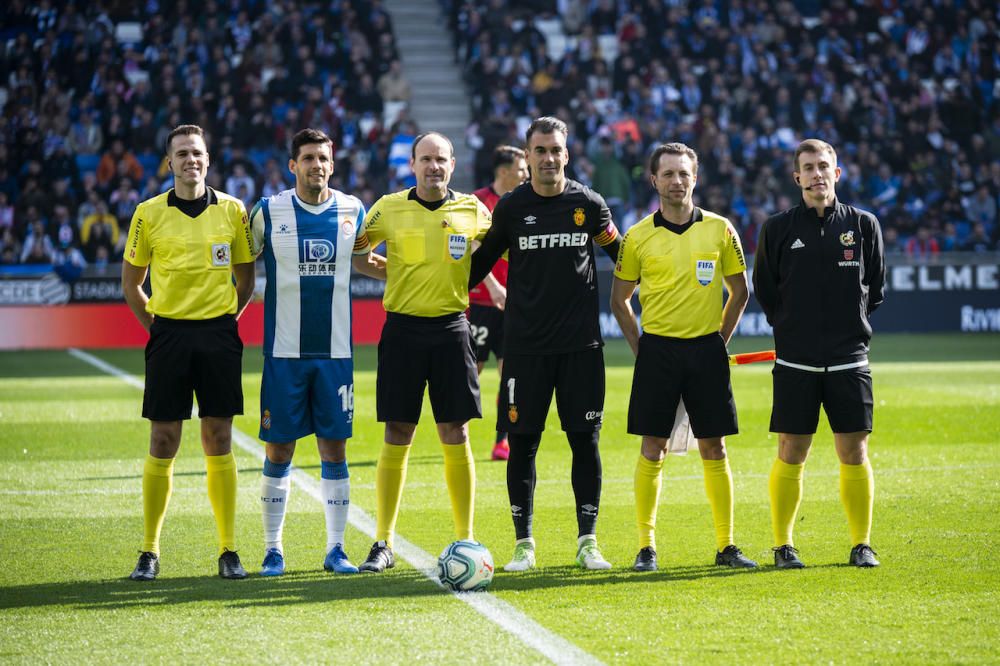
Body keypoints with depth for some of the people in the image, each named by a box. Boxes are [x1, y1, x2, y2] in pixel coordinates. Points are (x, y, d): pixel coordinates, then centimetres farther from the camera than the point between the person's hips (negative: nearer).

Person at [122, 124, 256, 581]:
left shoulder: (232, 210, 4)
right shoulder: (149, 213, 2)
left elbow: (246, 278, 12)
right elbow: (131, 282, 10)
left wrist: (225, 320, 5)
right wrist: (155, 325, 4)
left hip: (218, 334, 1)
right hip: (169, 334, 0)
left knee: (219, 443, 3)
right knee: (162, 444, 0)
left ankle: (229, 551, 8)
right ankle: (149, 552, 8)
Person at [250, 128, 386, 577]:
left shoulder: (353, 210, 5)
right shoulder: (268, 212, -2)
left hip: (334, 352, 2)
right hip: (284, 352, -2)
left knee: (335, 448, 3)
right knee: (279, 450, 2)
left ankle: (336, 548, 11)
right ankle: (273, 549, 11)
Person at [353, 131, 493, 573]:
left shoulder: (472, 210, 5)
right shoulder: (389, 208, 3)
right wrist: (389, 270, 1)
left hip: (451, 329, 1)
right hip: (403, 329, 0)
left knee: (455, 438, 2)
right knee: (396, 438, 0)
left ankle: (465, 539, 11)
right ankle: (383, 544, 6)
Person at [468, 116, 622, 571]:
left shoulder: (588, 204, 4)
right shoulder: (511, 207, 3)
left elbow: (620, 254, 17)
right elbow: (483, 260, 13)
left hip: (581, 345, 0)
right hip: (525, 345, 0)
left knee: (585, 441, 0)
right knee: (522, 443, 1)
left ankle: (587, 542, 9)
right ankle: (523, 543, 10)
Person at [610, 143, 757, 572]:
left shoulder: (720, 230, 3)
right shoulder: (637, 237, 0)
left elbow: (740, 291, 12)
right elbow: (619, 299, 9)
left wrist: (720, 339, 6)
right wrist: (639, 348, 2)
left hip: (706, 351, 1)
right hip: (657, 350, -1)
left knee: (713, 448, 3)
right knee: (652, 449, -1)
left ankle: (726, 545, 9)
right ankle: (646, 546, 6)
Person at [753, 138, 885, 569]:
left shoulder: (863, 224, 5)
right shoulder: (778, 228, 3)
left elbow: (874, 287, 14)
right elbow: (764, 289, 13)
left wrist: (850, 325, 10)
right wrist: (791, 327, 9)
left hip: (849, 359, 1)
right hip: (795, 361, -1)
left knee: (854, 453, 1)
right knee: (790, 455, 1)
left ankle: (862, 545, 11)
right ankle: (783, 546, 10)